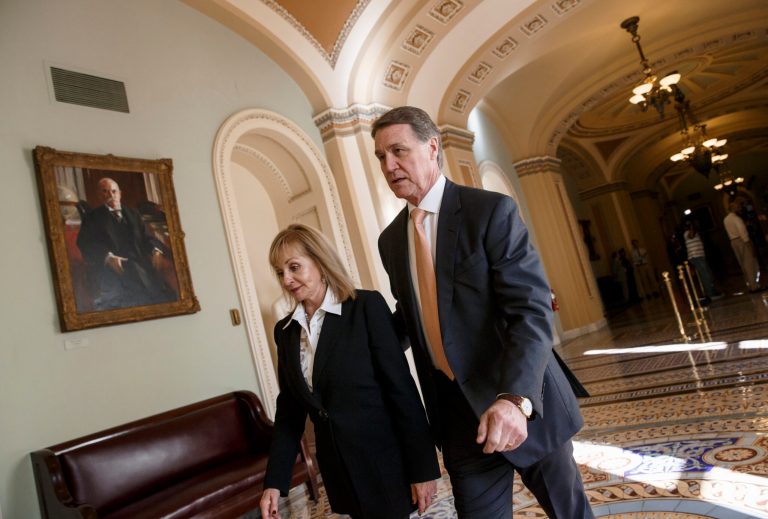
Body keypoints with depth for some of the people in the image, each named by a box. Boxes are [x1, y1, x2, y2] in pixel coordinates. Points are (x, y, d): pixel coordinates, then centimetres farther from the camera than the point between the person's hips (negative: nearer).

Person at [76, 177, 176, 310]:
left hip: (139, 263, 3)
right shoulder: (92, 217, 16)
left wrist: (156, 250, -6)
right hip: (110, 268, -2)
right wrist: (108, 257, -17)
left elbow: (145, 237, 19)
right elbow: (85, 244, 2)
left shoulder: (133, 213, 27)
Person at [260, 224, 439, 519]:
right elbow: (289, 407, 8)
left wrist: (423, 466, -13)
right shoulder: (285, 330, 4)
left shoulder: (367, 307, -13)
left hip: (383, 463, -5)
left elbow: (402, 388, -14)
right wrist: (274, 480, 4)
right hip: (337, 469, 5)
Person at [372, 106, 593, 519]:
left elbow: (532, 310, -22)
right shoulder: (390, 240, 5)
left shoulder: (492, 211, -13)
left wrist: (516, 397, -35)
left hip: (525, 400, -3)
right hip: (456, 408, 4)